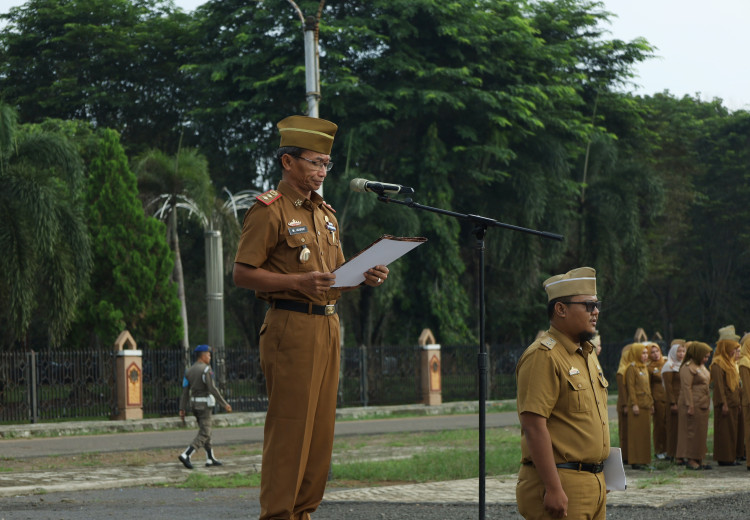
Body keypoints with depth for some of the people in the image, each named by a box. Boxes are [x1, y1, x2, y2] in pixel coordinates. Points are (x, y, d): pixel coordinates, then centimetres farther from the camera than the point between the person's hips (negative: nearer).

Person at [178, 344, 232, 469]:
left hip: (194, 403, 8)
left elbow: (185, 391, 5)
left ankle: (210, 458, 21)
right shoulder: (206, 369, -15)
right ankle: (186, 455, -20)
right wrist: (224, 404, -16)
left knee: (206, 431, 18)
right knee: (204, 434, -6)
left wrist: (182, 409, 4)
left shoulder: (189, 371, 8)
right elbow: (212, 389, -21)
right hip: (204, 404, -8)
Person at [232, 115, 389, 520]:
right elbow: (242, 274, -10)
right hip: (291, 325, -8)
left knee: (321, 428, 8)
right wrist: (297, 282, -20)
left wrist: (363, 277, 5)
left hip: (328, 327, 8)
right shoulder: (268, 210, -5)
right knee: (289, 426, -9)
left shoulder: (325, 214, 20)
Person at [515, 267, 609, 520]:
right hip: (561, 482, -9)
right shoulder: (543, 356, -14)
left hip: (594, 482, 9)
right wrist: (553, 489, -25)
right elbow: (534, 425, -21)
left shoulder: (588, 354, 17)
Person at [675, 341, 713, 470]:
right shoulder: (688, 367, -12)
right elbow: (686, 388, -17)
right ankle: (690, 460, -3)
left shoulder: (701, 366, 17)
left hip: (703, 405, 9)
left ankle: (698, 460, 14)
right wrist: (690, 406, -21)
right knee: (692, 432, -6)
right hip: (693, 405, -9)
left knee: (701, 432, 10)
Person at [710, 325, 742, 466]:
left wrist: (737, 401, 16)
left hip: (733, 403, 9)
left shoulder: (730, 362, 18)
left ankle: (730, 457, 15)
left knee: (733, 431, 10)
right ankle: (724, 458, -1)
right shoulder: (718, 363, -12)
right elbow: (718, 385, -18)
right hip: (725, 403, -9)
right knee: (724, 431, -5)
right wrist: (723, 403, -21)